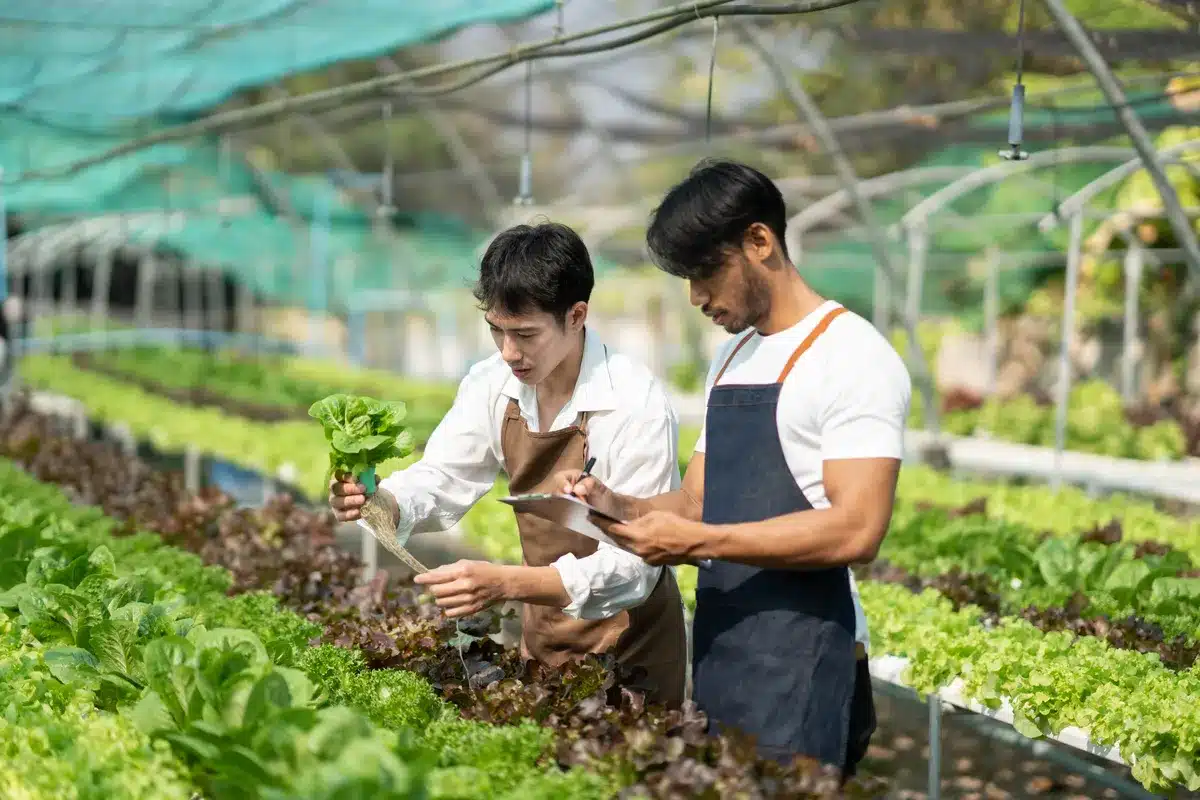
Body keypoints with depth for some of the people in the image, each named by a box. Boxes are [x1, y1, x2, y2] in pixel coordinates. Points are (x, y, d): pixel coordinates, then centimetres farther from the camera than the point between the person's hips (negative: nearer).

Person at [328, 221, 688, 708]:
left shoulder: (637, 403, -25)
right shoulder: (493, 385, -7)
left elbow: (632, 564, -29)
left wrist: (505, 583, -42)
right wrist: (378, 501, -24)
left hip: (628, 648, -5)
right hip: (542, 635, 5)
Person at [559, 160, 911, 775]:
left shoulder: (853, 357, -11)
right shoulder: (730, 359, 16)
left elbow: (855, 531, -20)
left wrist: (698, 543, -21)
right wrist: (619, 508, -2)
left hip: (800, 663, -8)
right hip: (718, 653, 8)